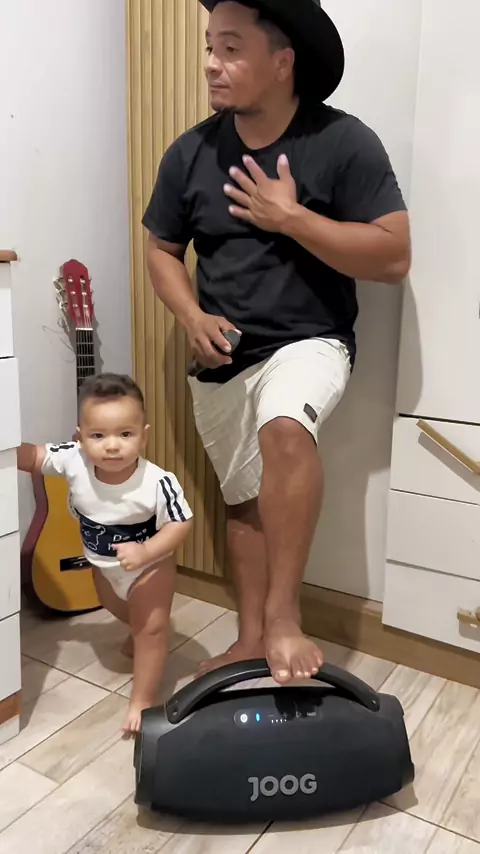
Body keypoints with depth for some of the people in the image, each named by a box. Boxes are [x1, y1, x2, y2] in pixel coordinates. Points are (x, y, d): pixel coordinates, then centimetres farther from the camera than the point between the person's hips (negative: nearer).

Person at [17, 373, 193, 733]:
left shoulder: (158, 483, -39)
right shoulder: (73, 460, -29)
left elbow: (181, 523, -27)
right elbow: (30, 456, -12)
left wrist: (145, 551, -40)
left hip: (151, 564, -5)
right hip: (103, 563, 6)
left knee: (151, 629, 5)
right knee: (116, 608, 33)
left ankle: (142, 701, 26)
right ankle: (140, 632, 66)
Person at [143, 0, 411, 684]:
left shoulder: (344, 143, -11)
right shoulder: (191, 153, 0)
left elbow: (394, 258, -15)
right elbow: (162, 250, 10)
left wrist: (291, 218, -20)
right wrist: (193, 319, -8)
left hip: (308, 343, -4)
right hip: (220, 360, 5)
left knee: (284, 427, -37)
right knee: (244, 499, 13)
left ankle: (283, 614, -21)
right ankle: (252, 639, 30)